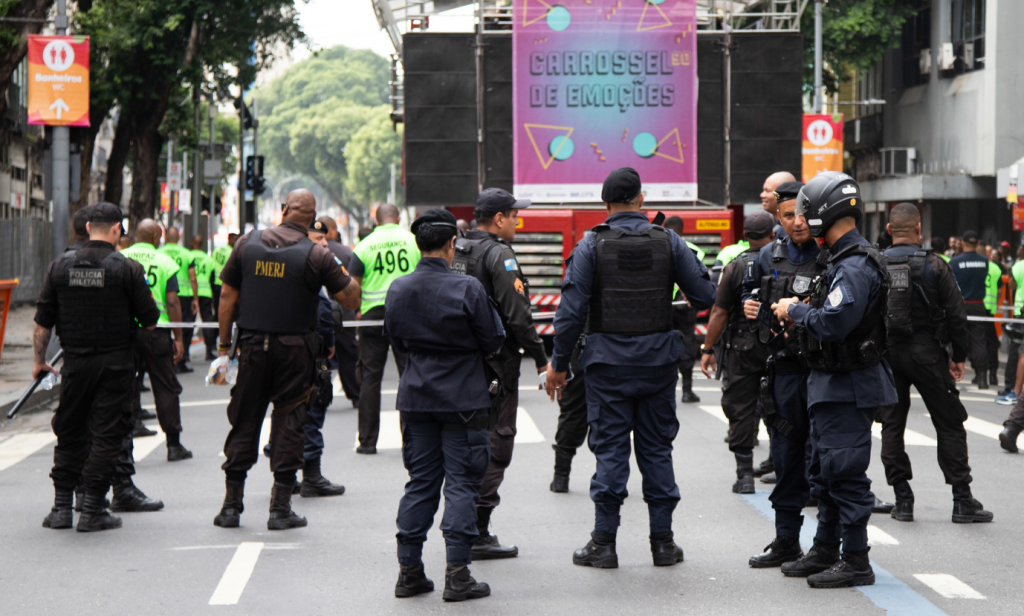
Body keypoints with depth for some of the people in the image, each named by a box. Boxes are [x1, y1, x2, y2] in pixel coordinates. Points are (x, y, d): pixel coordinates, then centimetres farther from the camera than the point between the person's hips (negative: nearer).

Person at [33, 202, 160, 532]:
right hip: (114, 362, -3)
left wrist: (39, 360, 15)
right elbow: (150, 320, -5)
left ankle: (62, 506, 14)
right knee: (106, 434, 2)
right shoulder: (127, 269, -9)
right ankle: (92, 510, 2)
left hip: (75, 362, 3)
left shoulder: (60, 266, 1)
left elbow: (43, 322, 4)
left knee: (69, 433, 14)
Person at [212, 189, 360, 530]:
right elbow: (350, 299, -4)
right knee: (288, 422, 4)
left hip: (253, 346, 2)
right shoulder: (316, 255, -8)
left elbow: (227, 295, 4)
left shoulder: (247, 243, 1)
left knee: (244, 420, 10)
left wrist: (224, 342, 11)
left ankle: (231, 505, 11)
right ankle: (280, 508, 3)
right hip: (295, 348, -2)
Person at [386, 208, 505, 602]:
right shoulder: (467, 289, -16)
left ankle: (408, 570, 14)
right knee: (461, 484, 0)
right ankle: (457, 575, -3)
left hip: (416, 399, 5)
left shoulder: (398, 290, 1)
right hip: (462, 401, -5)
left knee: (420, 483, 12)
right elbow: (493, 342, -8)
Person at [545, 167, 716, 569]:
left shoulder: (592, 245, -6)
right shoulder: (668, 242, -1)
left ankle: (604, 542, 3)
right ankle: (663, 540, 11)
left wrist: (559, 363, -1)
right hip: (659, 360, 2)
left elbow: (572, 309, -8)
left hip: (608, 362, -2)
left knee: (610, 449, 3)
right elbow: (705, 298, -1)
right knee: (656, 448, 9)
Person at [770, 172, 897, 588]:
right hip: (832, 384, 11)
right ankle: (825, 550, 28)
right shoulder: (844, 260, 13)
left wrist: (794, 311, -15)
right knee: (825, 468, 18)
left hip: (848, 386, -11)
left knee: (845, 471, -6)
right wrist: (797, 313, 10)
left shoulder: (855, 266, -21)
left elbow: (833, 322, -30)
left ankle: (856, 562, 0)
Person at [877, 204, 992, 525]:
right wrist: (959, 356, 4)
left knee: (892, 425, 10)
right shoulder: (933, 265, -7)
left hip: (886, 353, 2)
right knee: (949, 424, 4)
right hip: (926, 352, -2)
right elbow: (956, 314, -6)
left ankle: (903, 499, 7)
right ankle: (963, 501, 3)